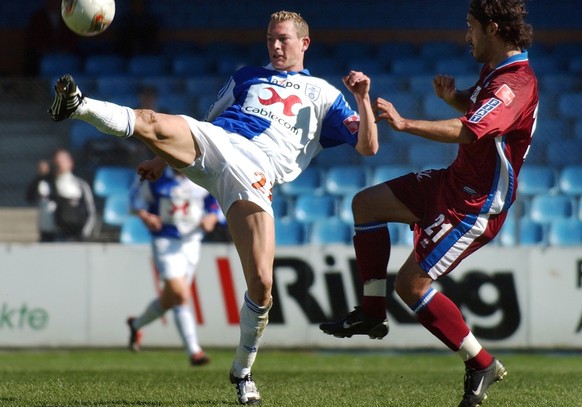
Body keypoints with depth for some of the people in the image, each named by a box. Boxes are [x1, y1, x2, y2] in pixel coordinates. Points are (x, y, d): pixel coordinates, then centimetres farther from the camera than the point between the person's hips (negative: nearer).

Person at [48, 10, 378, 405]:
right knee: (152, 122, -34)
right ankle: (78, 105, -49)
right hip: (210, 143, 2)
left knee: (261, 283, -14)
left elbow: (368, 147, 15)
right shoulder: (247, 76, 32)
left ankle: (242, 371, 7)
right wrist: (164, 158, 25)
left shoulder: (323, 95, 23)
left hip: (254, 174, -2)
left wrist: (363, 99, 0)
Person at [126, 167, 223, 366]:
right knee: (180, 295, -18)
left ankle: (136, 324, 44)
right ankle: (194, 351, -18)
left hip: (191, 242, 4)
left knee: (169, 299, 15)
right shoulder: (157, 179, -8)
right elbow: (136, 195, 5)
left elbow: (217, 203, 8)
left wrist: (211, 218, -13)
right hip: (165, 242, -4)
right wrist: (144, 215, -13)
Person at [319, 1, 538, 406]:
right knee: (366, 204, 12)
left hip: (476, 204, -10)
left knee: (411, 282, -12)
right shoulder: (496, 70, 5)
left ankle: (482, 364, 0)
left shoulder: (515, 84, -27)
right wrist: (454, 97, 2)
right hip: (454, 181, 10)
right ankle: (373, 312, 15)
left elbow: (466, 132, -39)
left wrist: (405, 123, -32)